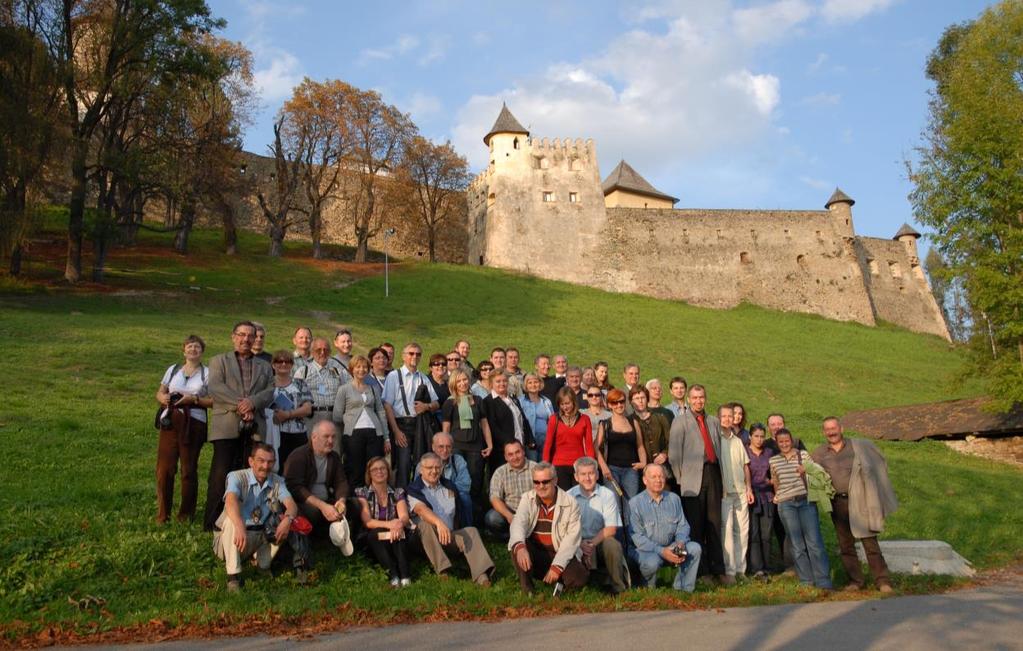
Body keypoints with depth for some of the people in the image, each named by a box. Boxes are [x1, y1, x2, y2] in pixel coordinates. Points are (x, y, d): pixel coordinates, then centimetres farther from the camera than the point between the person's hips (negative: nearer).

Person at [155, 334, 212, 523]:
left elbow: (214, 401, -2)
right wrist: (163, 398, -4)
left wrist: (194, 399, -14)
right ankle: (162, 514, 10)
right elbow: (160, 392, 18)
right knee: (164, 469, -1)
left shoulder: (207, 373, 4)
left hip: (194, 424, -3)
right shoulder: (173, 369, 15)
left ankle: (186, 514, 15)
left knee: (189, 470, 3)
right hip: (170, 422, 3)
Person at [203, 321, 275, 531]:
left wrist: (252, 402, -13)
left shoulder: (264, 366, 22)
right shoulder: (219, 361, 14)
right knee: (220, 476, -7)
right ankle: (212, 524, -1)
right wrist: (239, 404, -13)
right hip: (226, 427, -3)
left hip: (254, 428, 3)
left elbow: (270, 390, 7)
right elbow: (215, 387, -3)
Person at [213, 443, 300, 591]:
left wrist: (288, 519, -41)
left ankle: (263, 561, 2)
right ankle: (233, 576, -27)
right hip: (230, 540, -4)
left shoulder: (277, 482, 0)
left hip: (260, 538, 4)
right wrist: (240, 527, -53)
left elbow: (291, 505, -16)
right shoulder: (237, 477, -13)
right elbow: (230, 501, -34)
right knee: (231, 520, -33)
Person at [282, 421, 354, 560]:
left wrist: (341, 500, -19)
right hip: (302, 504, -5)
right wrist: (322, 505, -32)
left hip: (326, 503, 6)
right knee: (313, 511, -37)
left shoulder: (334, 457, 9)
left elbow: (341, 482, 6)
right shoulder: (298, 456, -12)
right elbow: (295, 488, -22)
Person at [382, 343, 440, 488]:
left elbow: (435, 403, 18)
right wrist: (396, 431, -11)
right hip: (401, 425, -4)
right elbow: (387, 405, -5)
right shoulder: (394, 376, 0)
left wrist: (427, 406, -5)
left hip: (420, 425, 4)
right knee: (403, 464, -9)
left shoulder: (424, 378, 13)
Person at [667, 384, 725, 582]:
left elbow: (719, 448, 18)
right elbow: (674, 454, -2)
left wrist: (721, 475, 10)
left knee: (714, 524, 7)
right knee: (695, 526, -1)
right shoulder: (680, 421, 2)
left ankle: (717, 569, 13)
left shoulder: (714, 422, 18)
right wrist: (681, 478, -4)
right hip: (693, 478, -5)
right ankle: (700, 571, 4)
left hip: (713, 474, 5)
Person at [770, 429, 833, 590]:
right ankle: (806, 581, 11)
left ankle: (823, 582, -4)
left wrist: (806, 471, -10)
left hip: (806, 500, -1)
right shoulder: (774, 460, 12)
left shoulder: (803, 454, 8)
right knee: (797, 545, 3)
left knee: (814, 541, -7)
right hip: (786, 504, 1)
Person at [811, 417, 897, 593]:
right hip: (837, 504, 3)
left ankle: (882, 580, 2)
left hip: (858, 501, -2)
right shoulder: (819, 454, 7)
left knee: (869, 541, -5)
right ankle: (856, 580, 18)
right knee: (845, 544, 8)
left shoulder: (859, 446, 2)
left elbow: (879, 462, 11)